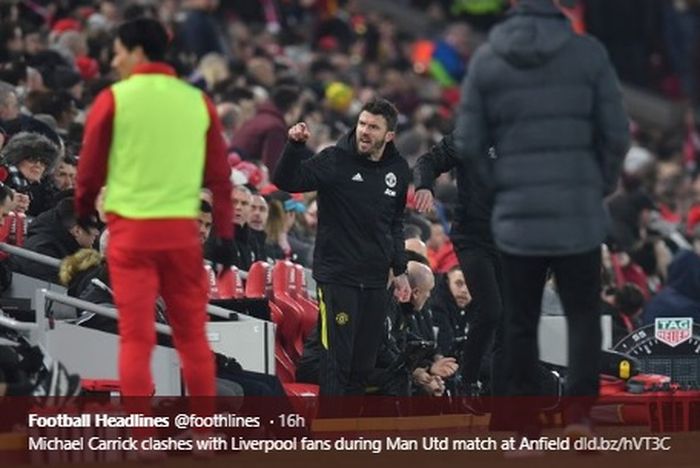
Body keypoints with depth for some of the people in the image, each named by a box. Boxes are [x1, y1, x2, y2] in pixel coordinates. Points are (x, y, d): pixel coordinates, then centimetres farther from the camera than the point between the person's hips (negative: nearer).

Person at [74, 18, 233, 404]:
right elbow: (219, 175, 7)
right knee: (192, 335, 11)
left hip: (131, 229, -3)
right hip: (182, 230, 3)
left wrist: (82, 216, 17)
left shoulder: (114, 99, -3)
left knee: (136, 337, 0)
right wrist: (224, 234, 11)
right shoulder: (197, 101, 7)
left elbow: (90, 169, 1)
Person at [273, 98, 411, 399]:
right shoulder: (335, 160, -8)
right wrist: (295, 146, -35)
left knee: (364, 363, 8)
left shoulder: (398, 170, 8)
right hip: (337, 276, -5)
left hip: (375, 280, 5)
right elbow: (287, 181, -19)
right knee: (337, 359, -9)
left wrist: (399, 270, 16)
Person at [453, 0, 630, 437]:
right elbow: (617, 133, -4)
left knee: (521, 323, 11)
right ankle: (580, 411, -10)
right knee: (584, 314, 9)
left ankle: (528, 430, 9)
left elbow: (469, 143, -1)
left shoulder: (486, 59, -1)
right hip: (578, 212, -1)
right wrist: (602, 185, 11)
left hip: (516, 213, 1)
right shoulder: (588, 52, -5)